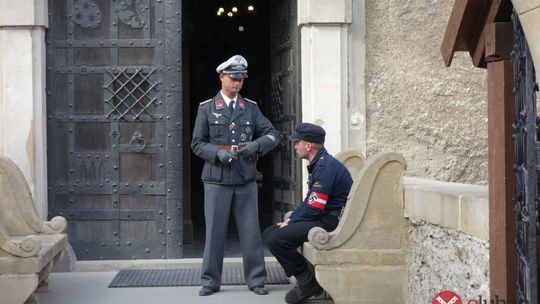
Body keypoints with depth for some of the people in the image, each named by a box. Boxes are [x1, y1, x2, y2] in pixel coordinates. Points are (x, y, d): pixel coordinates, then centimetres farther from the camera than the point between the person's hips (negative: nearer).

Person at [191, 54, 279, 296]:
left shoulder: (251, 108, 10)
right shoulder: (206, 109, 4)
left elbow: (272, 135, 6)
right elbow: (197, 144, 2)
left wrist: (256, 145, -14)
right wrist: (217, 153, -16)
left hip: (246, 179, 2)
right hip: (217, 179, -2)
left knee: (251, 230, 4)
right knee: (214, 231, 2)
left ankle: (256, 280, 14)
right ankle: (210, 281, 12)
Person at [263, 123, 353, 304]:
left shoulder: (326, 166, -18)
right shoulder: (318, 165, 15)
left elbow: (313, 208, -20)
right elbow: (309, 202, 20)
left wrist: (290, 223, -7)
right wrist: (290, 220, 7)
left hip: (332, 223, -11)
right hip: (322, 219, 11)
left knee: (276, 239, -23)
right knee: (269, 233, 6)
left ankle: (308, 282, -7)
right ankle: (304, 280, 5)